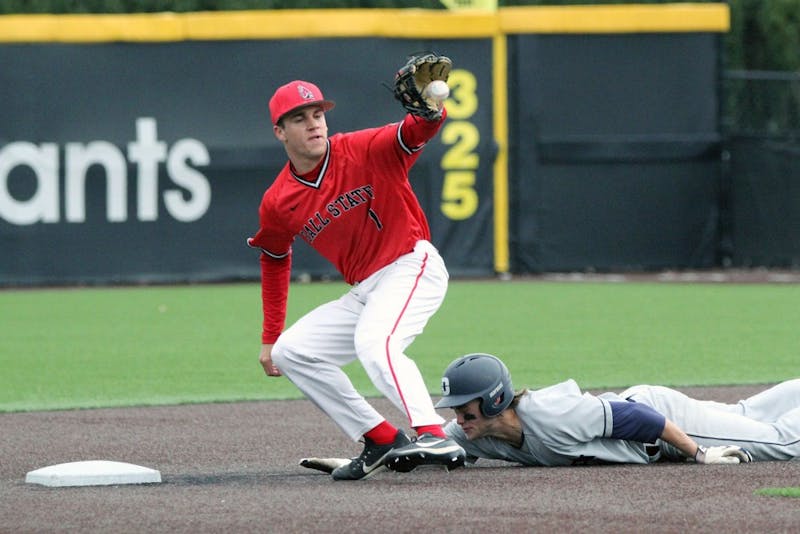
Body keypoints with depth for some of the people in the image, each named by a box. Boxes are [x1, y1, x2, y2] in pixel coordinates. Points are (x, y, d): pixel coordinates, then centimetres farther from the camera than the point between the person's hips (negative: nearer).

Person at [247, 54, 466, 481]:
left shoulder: (365, 151, -12)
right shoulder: (278, 203, 2)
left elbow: (415, 132, -28)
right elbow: (274, 259, 19)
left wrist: (429, 111, -54)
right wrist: (270, 338, 19)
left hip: (414, 267, -8)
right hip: (364, 292, 8)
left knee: (372, 341, -32)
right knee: (290, 351, 6)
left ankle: (434, 437, -48)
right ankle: (381, 440, 1)